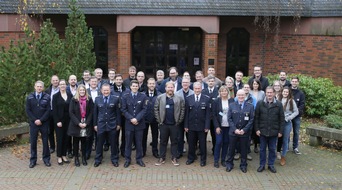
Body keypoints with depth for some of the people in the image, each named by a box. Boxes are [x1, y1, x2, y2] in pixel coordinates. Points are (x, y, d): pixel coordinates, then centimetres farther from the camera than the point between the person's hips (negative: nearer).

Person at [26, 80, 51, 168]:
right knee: (33, 141, 4)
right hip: (33, 123, 1)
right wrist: (34, 120, -9)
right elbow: (27, 110, 1)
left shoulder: (47, 97, -2)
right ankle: (33, 160, 14)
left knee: (45, 141, 6)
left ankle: (46, 159, 17)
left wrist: (41, 120, -13)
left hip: (44, 123, -1)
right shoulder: (30, 97, 3)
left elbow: (48, 110, -5)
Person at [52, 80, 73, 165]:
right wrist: (57, 121, -11)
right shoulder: (56, 96, -1)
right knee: (60, 138, 2)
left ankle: (64, 155, 17)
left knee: (66, 138, 6)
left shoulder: (70, 95, 5)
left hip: (68, 120, 2)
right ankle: (59, 157, 12)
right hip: (59, 120, -2)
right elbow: (54, 110, -4)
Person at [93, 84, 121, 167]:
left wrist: (118, 124, -2)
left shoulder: (115, 99, -3)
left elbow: (118, 112, -1)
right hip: (101, 125, 1)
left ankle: (114, 159, 23)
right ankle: (98, 159, 25)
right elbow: (95, 113, 6)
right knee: (99, 143, 10)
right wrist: (95, 124, 4)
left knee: (113, 143, 8)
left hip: (112, 125, -1)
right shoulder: (97, 99, 3)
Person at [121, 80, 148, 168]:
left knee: (139, 143, 8)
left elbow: (144, 109, -5)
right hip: (129, 123, 0)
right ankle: (127, 159, 17)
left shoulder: (143, 96, 1)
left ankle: (139, 159, 19)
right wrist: (131, 119, -13)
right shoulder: (125, 96, 3)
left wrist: (137, 119, -16)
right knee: (128, 143, 7)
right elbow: (124, 109, -1)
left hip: (139, 123, 0)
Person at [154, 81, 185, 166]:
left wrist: (179, 120, -2)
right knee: (163, 141, 9)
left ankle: (174, 158, 18)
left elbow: (182, 109, 2)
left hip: (174, 124, 0)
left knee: (174, 141, 8)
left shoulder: (179, 98, 0)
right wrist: (159, 120, -2)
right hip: (163, 124, 0)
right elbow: (156, 109, 1)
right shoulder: (160, 98, 0)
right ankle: (161, 158, 17)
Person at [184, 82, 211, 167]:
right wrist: (186, 125, -1)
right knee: (191, 143, 13)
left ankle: (203, 159, 24)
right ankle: (191, 158, 29)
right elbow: (186, 113, 2)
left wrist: (207, 126, -8)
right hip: (191, 125, 2)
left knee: (202, 144, 9)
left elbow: (208, 114, -5)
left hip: (202, 126, -1)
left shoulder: (207, 99, -4)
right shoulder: (188, 98, 1)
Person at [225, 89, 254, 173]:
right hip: (233, 132, 1)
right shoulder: (232, 105, 2)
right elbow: (229, 119, -1)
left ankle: (243, 165, 24)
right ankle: (229, 164, 24)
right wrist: (235, 129, -12)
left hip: (245, 132, 0)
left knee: (244, 150, 9)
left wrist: (244, 130, -12)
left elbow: (251, 119, -3)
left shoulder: (250, 106, 0)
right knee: (231, 149, 10)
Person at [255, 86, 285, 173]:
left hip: (274, 132, 0)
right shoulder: (260, 103, -2)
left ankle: (271, 165, 24)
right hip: (262, 131, 0)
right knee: (262, 149, 10)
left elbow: (282, 119, 1)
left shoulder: (279, 104, -1)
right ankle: (262, 165, 22)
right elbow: (256, 117, 1)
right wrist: (257, 129, -5)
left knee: (272, 149, 11)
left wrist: (280, 131, -3)